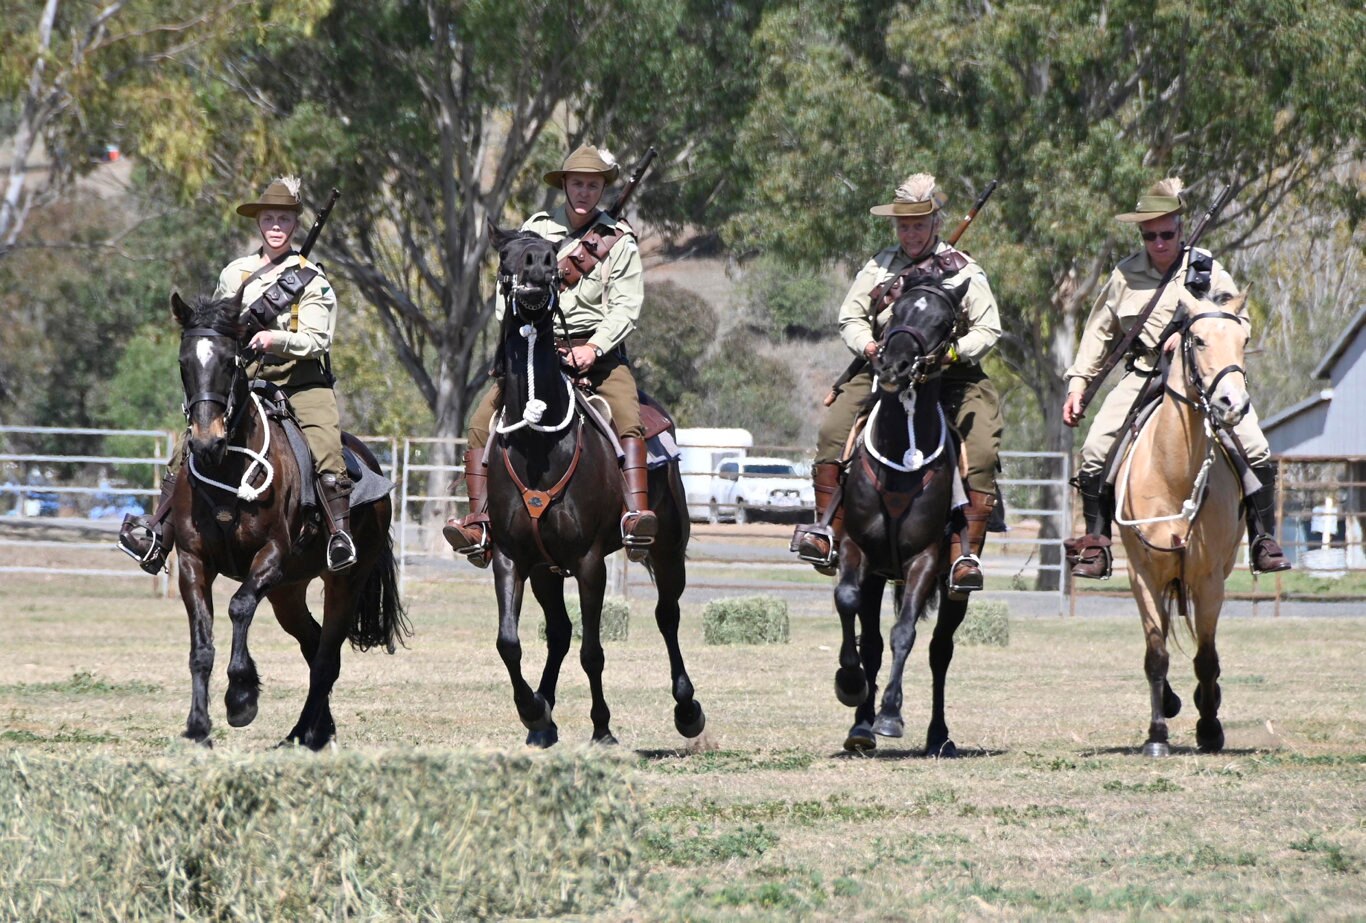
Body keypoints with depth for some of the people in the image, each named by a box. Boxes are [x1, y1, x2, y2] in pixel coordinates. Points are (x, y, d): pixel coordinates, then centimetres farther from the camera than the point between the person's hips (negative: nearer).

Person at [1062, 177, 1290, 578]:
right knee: (1095, 450, -15)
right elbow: (1099, 333, 13)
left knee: (1255, 449, -16)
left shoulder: (1208, 272, 1)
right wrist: (1077, 384, 6)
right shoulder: (1125, 276, 5)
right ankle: (1096, 543, -5)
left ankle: (1263, 539, -4)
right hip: (1142, 377, 1)